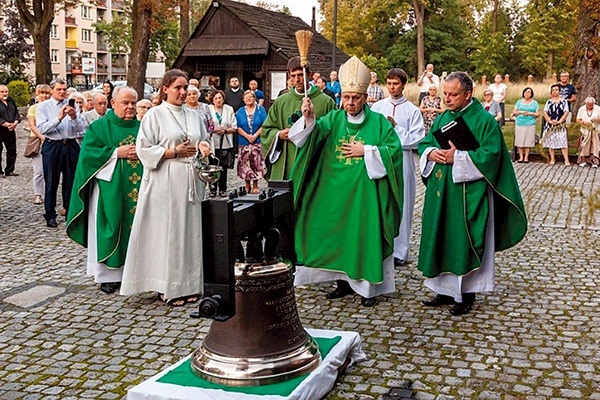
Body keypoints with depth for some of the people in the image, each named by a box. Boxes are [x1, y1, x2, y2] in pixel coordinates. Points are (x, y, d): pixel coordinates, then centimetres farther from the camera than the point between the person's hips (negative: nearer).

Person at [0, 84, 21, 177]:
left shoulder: (11, 101, 13)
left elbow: (16, 113, 11)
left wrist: (15, 123, -7)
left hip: (11, 130, 6)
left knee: (12, 151, 9)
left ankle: (9, 171, 17)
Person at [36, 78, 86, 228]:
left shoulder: (71, 105, 6)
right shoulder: (43, 106, 0)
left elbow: (80, 128, 1)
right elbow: (41, 128, -14)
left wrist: (74, 117, -18)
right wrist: (59, 118, -23)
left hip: (71, 145, 2)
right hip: (52, 146, -2)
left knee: (71, 180, 10)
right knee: (51, 182, 4)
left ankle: (70, 210, 24)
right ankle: (50, 215, 14)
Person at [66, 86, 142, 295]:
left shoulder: (141, 127, 12)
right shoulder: (99, 127, 1)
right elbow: (88, 153, -9)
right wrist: (117, 152, -15)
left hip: (136, 188, 4)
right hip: (109, 189, -3)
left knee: (133, 228, 5)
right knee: (109, 229, 0)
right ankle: (107, 275, 10)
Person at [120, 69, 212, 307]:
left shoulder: (194, 116, 15)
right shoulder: (155, 115, -1)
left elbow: (202, 143, 23)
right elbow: (143, 149, -7)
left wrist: (202, 147, 0)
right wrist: (174, 152, -13)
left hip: (191, 182, 6)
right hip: (165, 182, -5)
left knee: (190, 231, 5)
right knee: (167, 232, -4)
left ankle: (188, 284, 13)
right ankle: (168, 288, 5)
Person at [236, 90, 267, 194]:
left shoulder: (261, 110, 5)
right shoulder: (240, 112, 9)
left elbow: (264, 125, -3)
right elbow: (238, 127, 2)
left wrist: (255, 136, -13)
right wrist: (247, 136, -13)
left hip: (257, 141, -1)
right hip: (244, 142, 2)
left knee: (256, 163, -5)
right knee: (245, 164, -1)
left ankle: (255, 185, 2)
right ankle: (247, 185, 9)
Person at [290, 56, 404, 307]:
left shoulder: (378, 122, 0)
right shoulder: (333, 119, 7)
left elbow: (394, 150, -5)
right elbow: (315, 133, -11)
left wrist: (365, 151, -12)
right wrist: (309, 119, -31)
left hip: (365, 192, -3)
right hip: (336, 191, 3)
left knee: (365, 235, 0)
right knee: (337, 233, 9)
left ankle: (369, 286, 12)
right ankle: (345, 281, 24)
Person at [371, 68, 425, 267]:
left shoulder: (412, 110, 3)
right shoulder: (377, 107, 9)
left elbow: (417, 139, -4)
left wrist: (396, 128, -11)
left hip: (402, 161, -2)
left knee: (401, 205, 2)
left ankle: (400, 251, 11)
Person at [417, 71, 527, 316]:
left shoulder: (484, 121, -8)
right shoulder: (442, 118, 13)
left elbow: (490, 155, -16)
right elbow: (424, 143, 16)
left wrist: (457, 157, -21)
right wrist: (431, 153, -7)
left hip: (468, 195, -7)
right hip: (441, 193, 7)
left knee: (463, 241, -1)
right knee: (441, 239, 10)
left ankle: (466, 294, 11)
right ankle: (446, 289, 23)